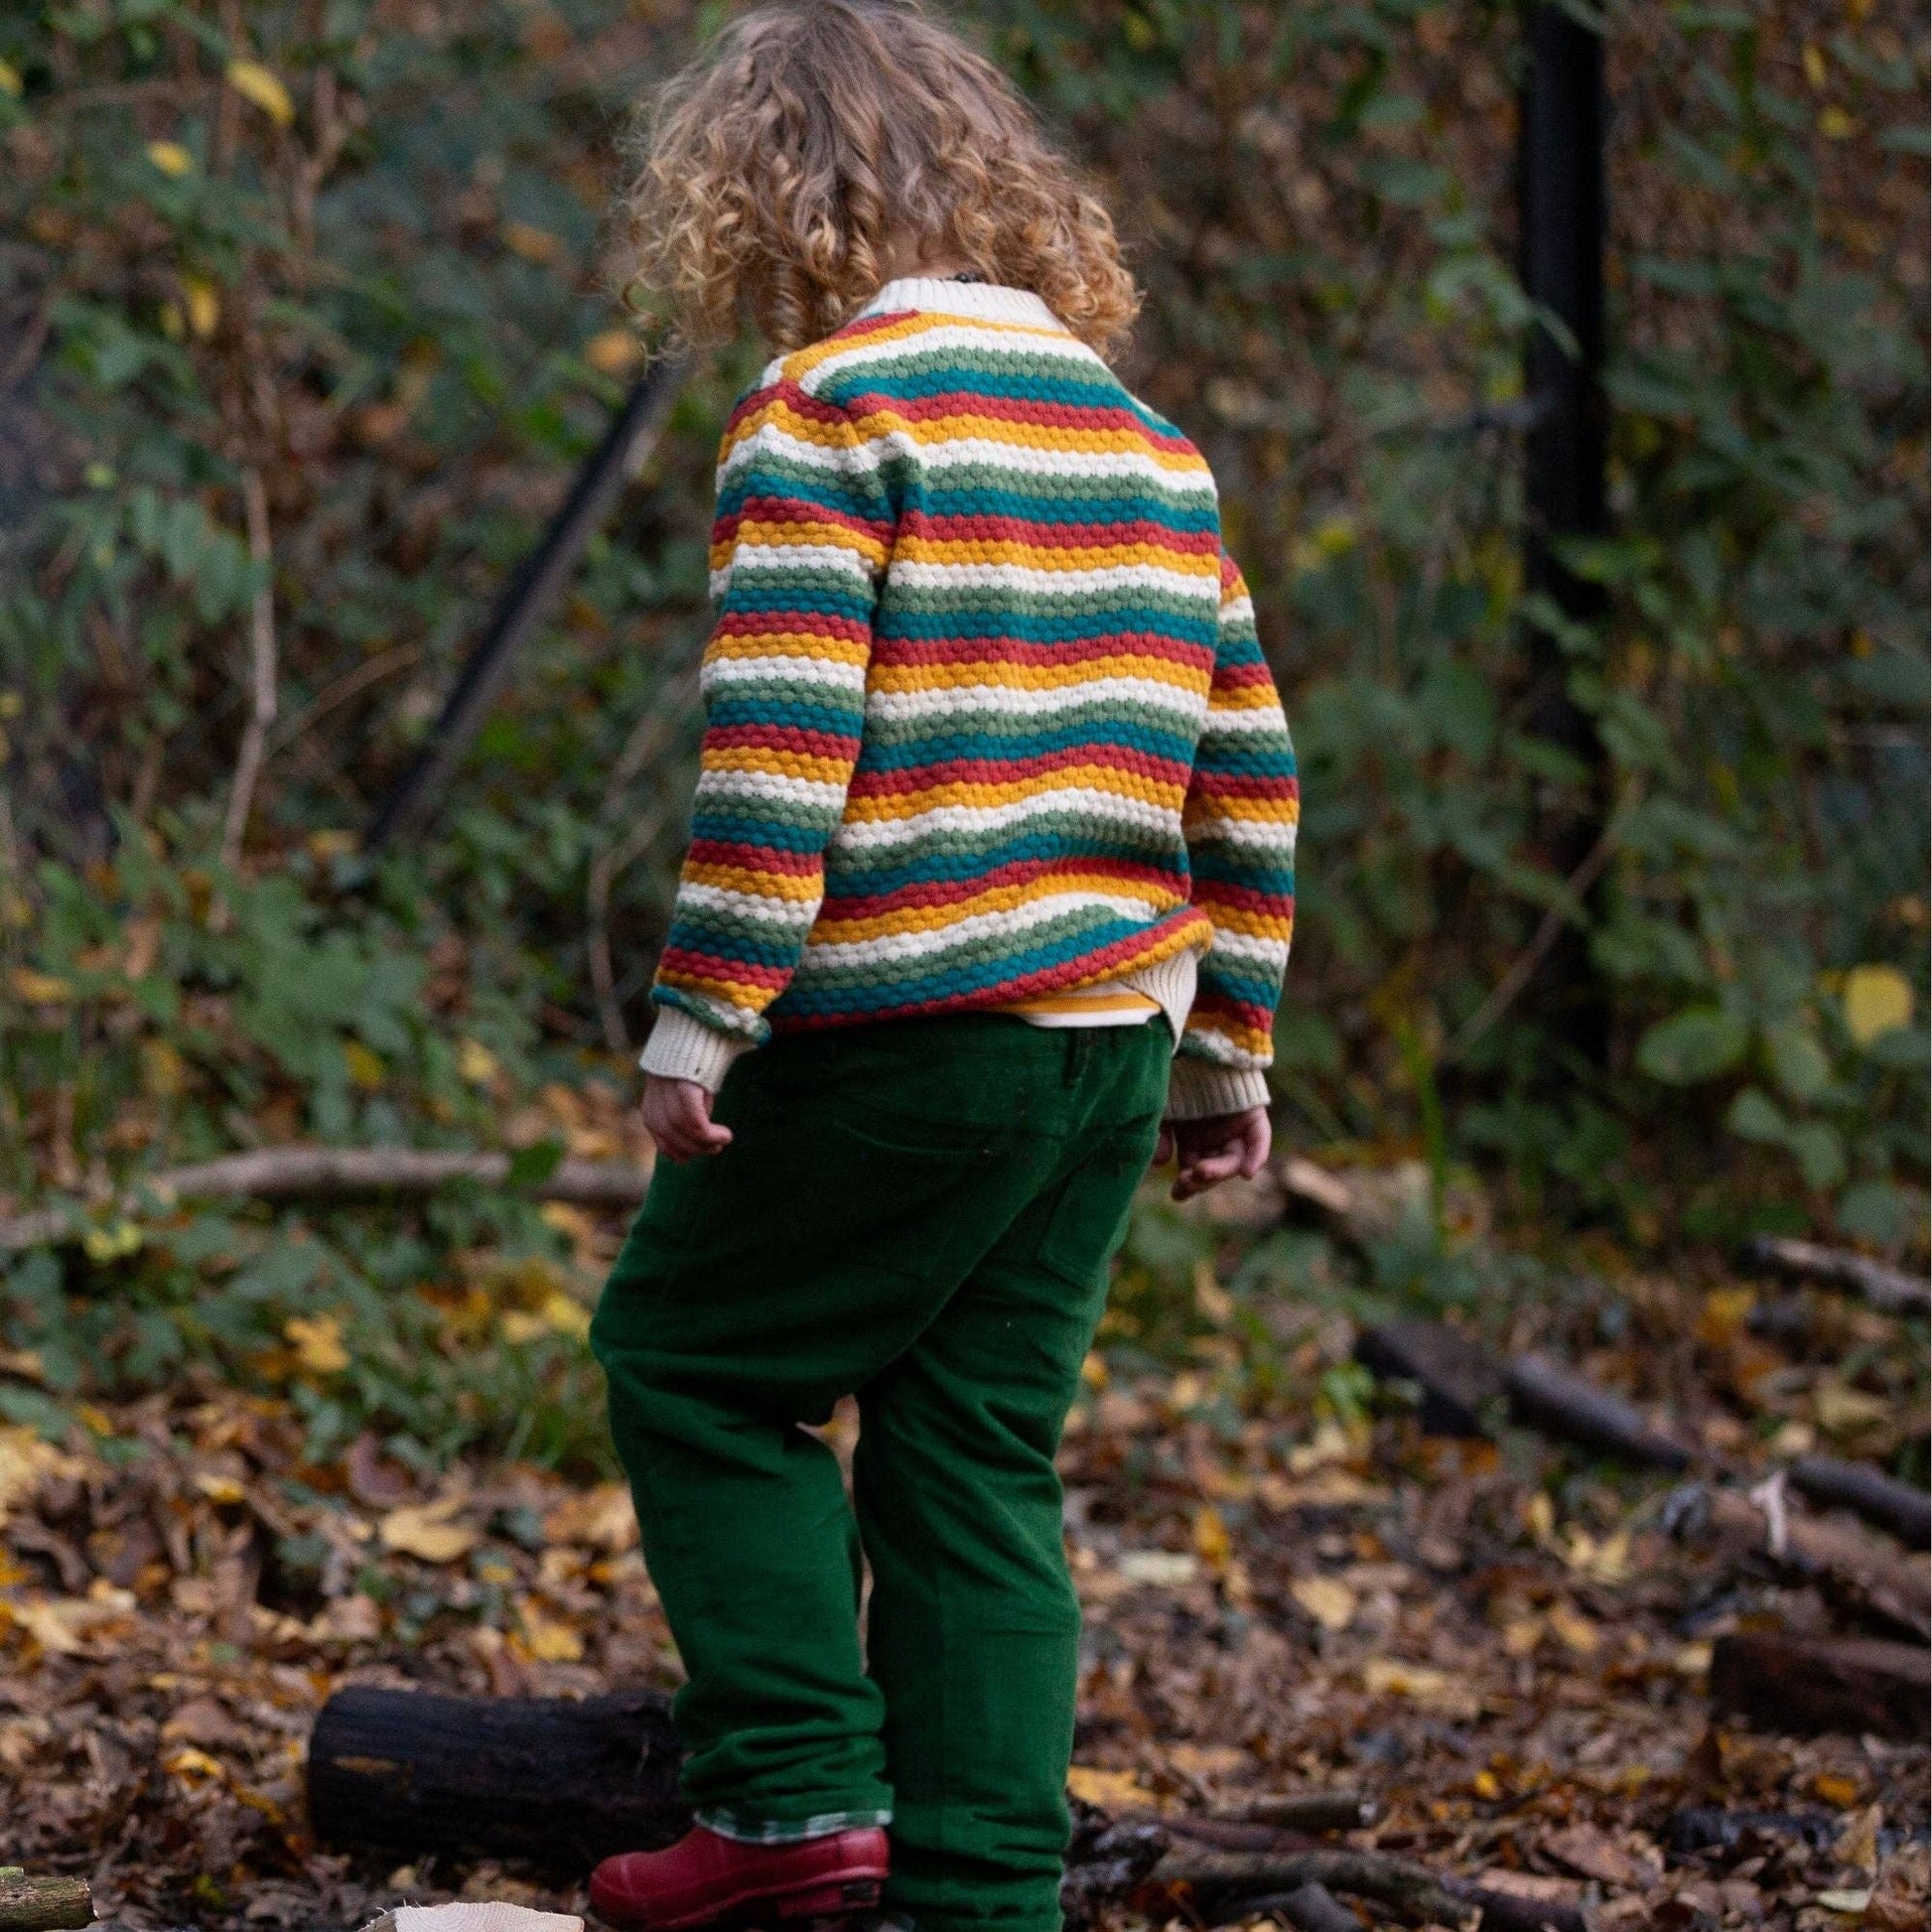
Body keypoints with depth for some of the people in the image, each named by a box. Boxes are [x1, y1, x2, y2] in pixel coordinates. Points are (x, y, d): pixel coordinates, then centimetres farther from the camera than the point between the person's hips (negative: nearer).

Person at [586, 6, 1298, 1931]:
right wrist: (1229, 1042, 21)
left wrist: (701, 1011, -14)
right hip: (1111, 1037, 7)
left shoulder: (826, 409, -6)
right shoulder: (1145, 433, 16)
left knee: (693, 1354, 9)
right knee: (983, 1454, 12)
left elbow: (778, 738, -16)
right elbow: (1245, 760, 16)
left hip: (901, 1029, -7)